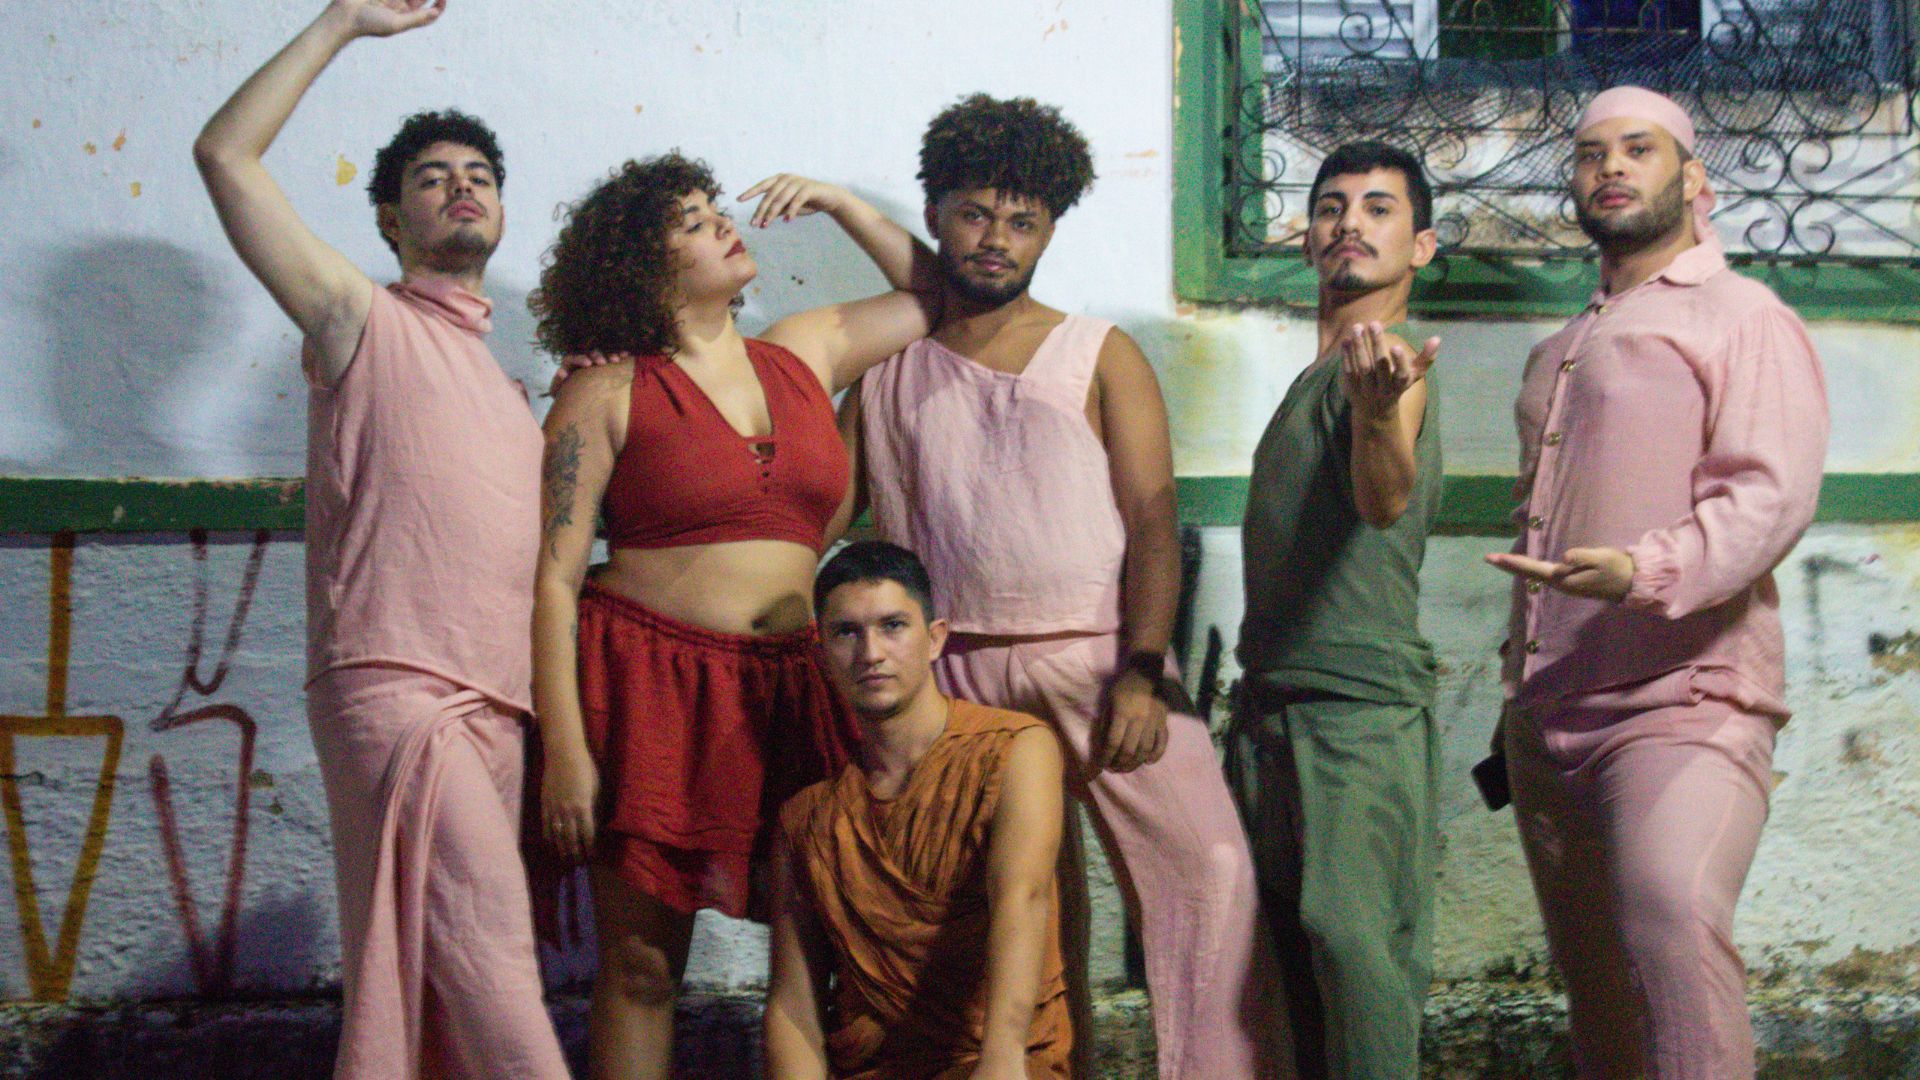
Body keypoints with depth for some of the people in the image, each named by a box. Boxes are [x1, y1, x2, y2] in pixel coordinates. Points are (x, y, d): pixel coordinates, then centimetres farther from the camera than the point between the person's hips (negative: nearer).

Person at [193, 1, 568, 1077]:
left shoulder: (507, 381, 27)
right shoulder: (365, 321, 8)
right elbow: (227, 154, 0)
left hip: (491, 707, 7)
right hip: (394, 691, -7)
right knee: (488, 938, -19)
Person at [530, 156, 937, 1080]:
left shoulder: (803, 354, 13)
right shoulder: (607, 394, 0)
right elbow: (553, 578, -5)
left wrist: (838, 202, 16)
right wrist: (564, 750, -13)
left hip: (791, 690, 4)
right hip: (651, 682, -4)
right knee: (641, 961, -1)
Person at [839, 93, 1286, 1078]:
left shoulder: (1099, 356, 10)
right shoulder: (887, 368, 14)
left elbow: (1152, 522, 1)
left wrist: (1142, 673, -11)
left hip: (1097, 657, -1)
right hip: (955, 674, 2)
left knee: (1207, 865, -14)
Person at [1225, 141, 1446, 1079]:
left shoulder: (1388, 367, -11)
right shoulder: (1318, 377, 18)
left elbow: (1386, 500, -32)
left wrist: (1377, 411, -51)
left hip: (1361, 716, -9)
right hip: (1273, 707, 9)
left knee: (1355, 939, -15)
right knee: (1295, 947, 11)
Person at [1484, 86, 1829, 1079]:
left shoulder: (1743, 319, 1)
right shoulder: (1556, 354, 24)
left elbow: (1771, 495, -14)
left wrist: (1650, 571, -33)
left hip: (1681, 705, -7)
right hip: (1549, 720, 7)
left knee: (1671, 922, -29)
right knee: (1593, 987, 7)